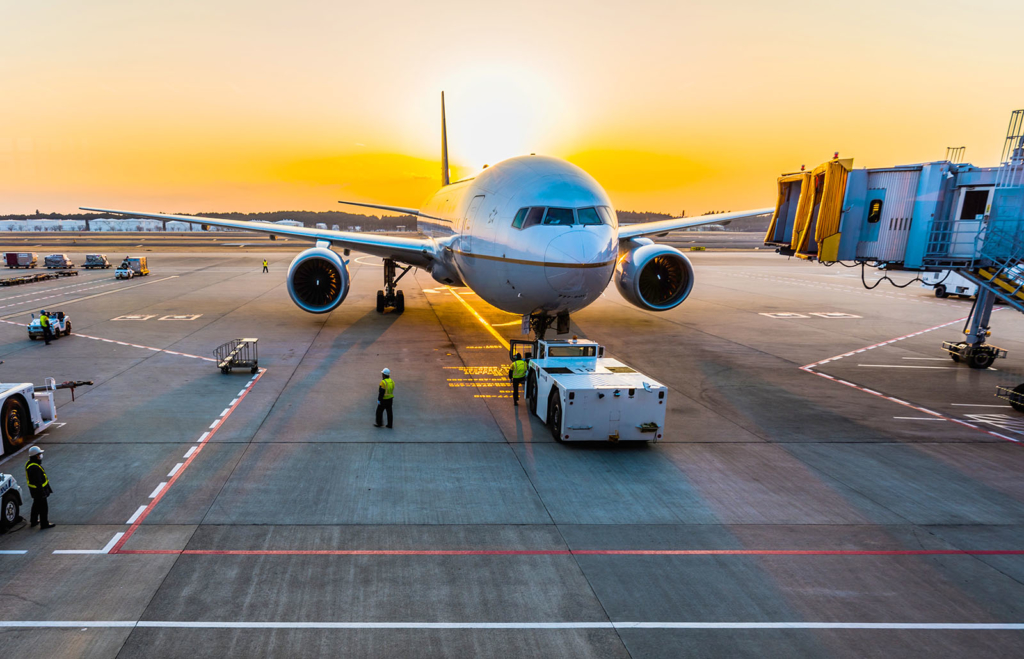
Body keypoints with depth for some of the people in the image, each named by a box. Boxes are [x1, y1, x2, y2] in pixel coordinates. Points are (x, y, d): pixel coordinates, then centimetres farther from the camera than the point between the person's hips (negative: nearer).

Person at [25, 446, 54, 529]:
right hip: (38, 490, -10)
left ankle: (33, 521, 38)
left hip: (33, 489, 10)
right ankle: (44, 524, 12)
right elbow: (38, 482, -28)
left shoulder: (29, 464, 3)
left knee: (36, 505, 25)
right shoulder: (35, 467, -30)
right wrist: (42, 492, -21)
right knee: (43, 507, 2)